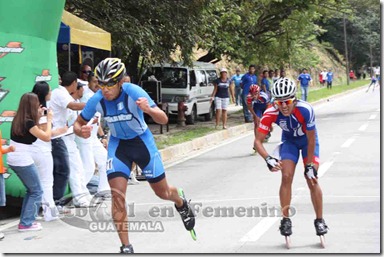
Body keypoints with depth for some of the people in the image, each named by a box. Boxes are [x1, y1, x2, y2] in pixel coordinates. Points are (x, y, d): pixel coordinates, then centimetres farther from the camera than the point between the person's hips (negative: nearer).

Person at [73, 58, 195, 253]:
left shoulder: (133, 92, -27)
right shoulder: (97, 100, -19)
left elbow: (163, 119, -30)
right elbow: (78, 124, -4)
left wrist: (148, 109, -52)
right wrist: (82, 131, -29)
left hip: (142, 141, -2)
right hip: (118, 144, 2)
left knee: (162, 192, 10)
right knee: (117, 195, -14)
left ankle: (181, 202, 48)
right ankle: (126, 247, -4)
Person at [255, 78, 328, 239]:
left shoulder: (305, 110, -38)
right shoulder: (271, 113, -32)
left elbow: (311, 140, -27)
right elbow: (258, 141, -27)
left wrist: (310, 166, -23)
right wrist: (268, 159, -43)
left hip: (308, 140, -2)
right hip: (289, 140, 2)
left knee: (312, 179, -10)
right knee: (286, 177, -13)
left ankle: (320, 221, 4)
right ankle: (286, 220, -2)